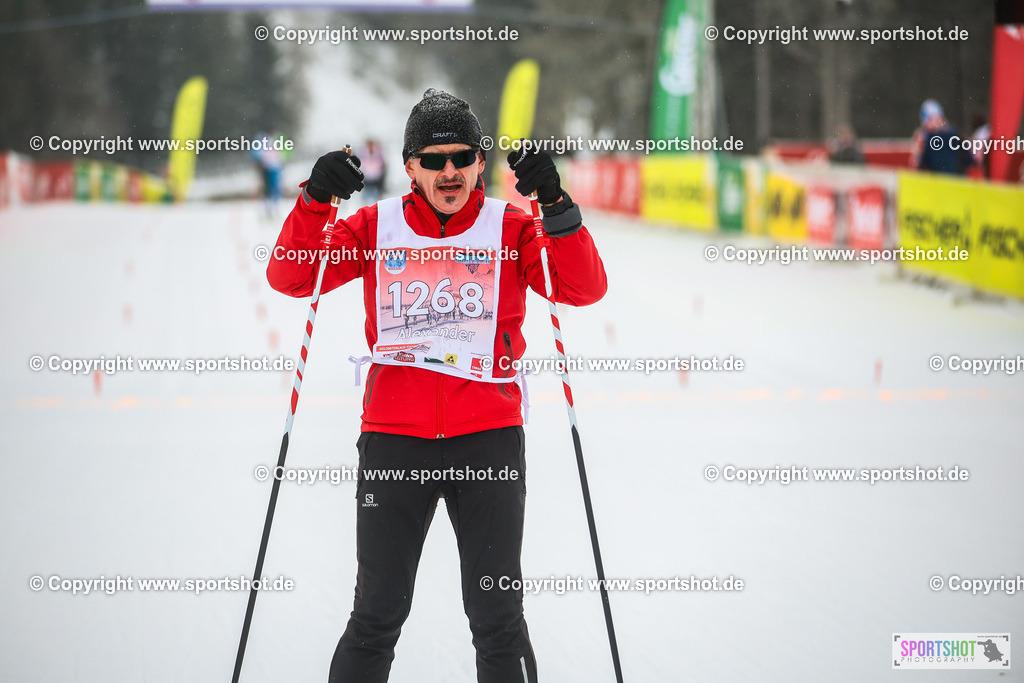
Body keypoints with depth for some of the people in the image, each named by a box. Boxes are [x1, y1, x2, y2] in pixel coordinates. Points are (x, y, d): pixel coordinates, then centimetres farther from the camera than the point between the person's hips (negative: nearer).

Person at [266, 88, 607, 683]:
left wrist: (556, 207, -21)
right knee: (378, 617, 5)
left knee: (498, 622, 3)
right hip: (394, 438, 1)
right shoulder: (376, 226, 6)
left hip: (489, 437, 0)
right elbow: (290, 278, 1)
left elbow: (584, 289, -7)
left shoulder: (510, 228, 4)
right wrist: (316, 203, -14)